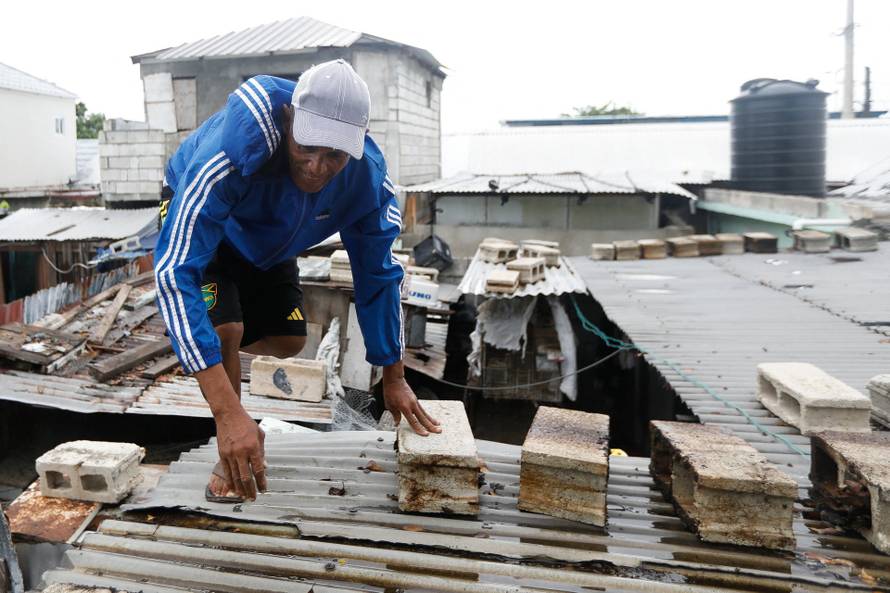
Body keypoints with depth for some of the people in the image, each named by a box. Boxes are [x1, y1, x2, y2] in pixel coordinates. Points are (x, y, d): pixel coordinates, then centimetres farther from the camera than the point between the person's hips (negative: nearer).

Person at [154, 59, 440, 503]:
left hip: (267, 241, 5)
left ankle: (218, 352, 44)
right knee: (226, 328, -28)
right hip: (195, 218, -4)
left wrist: (394, 377, -7)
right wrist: (228, 411, -55)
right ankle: (230, 455, -2)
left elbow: (378, 275, -15)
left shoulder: (367, 178, -30)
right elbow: (174, 272, -49)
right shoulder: (231, 152, -46)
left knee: (288, 342, 8)